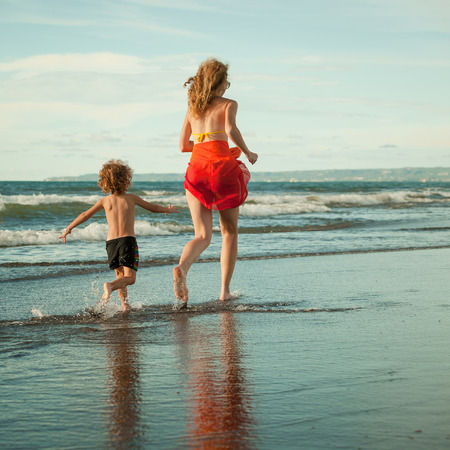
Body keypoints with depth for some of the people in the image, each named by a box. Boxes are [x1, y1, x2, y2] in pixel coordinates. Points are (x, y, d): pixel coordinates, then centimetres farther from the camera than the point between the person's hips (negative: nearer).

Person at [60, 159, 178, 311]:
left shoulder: (105, 201, 9)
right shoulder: (131, 198, 5)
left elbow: (85, 215, 12)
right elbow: (153, 208, 18)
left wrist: (68, 229, 22)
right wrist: (169, 210, 37)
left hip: (111, 241, 3)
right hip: (128, 240, -3)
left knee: (120, 275, 19)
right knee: (130, 277, -6)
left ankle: (125, 305, 11)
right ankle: (110, 286, -33)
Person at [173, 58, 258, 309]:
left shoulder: (192, 108, 19)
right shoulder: (228, 104, 4)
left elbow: (183, 145, 19)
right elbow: (231, 129, -16)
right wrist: (248, 153, -2)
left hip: (196, 168, 4)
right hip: (222, 166, -4)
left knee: (203, 236, 1)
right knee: (230, 231, 13)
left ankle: (182, 267, -31)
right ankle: (225, 290, 9)